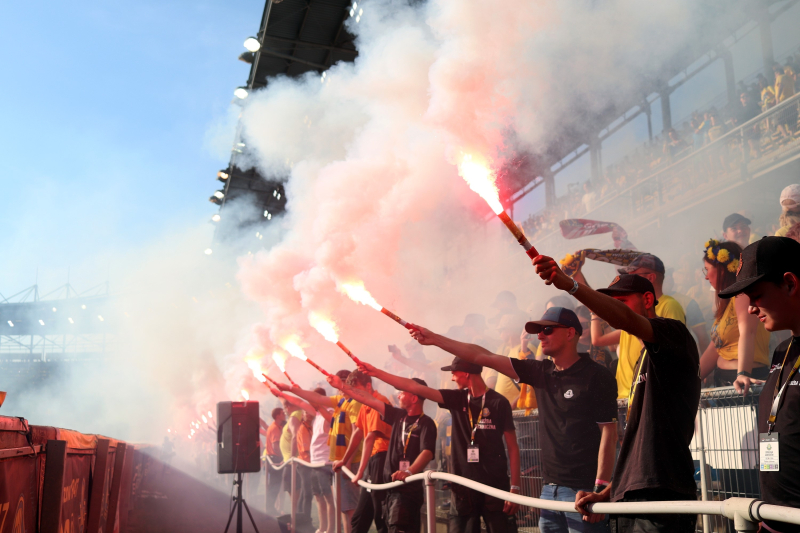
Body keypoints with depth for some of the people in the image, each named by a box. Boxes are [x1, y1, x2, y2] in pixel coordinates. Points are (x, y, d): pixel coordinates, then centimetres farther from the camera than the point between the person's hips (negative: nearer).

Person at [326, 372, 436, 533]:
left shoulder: (426, 423, -10)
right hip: (390, 485, 8)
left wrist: (409, 471, -43)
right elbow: (369, 400, 11)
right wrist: (341, 385, 9)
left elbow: (427, 452, -25)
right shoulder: (399, 415, 11)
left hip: (408, 487, -8)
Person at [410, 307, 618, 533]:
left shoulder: (597, 376, -7)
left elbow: (609, 433, -10)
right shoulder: (540, 372, 9)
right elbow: (483, 357, 10)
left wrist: (600, 489, -16)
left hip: (583, 489, -6)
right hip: (550, 487, 6)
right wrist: (434, 339, 10)